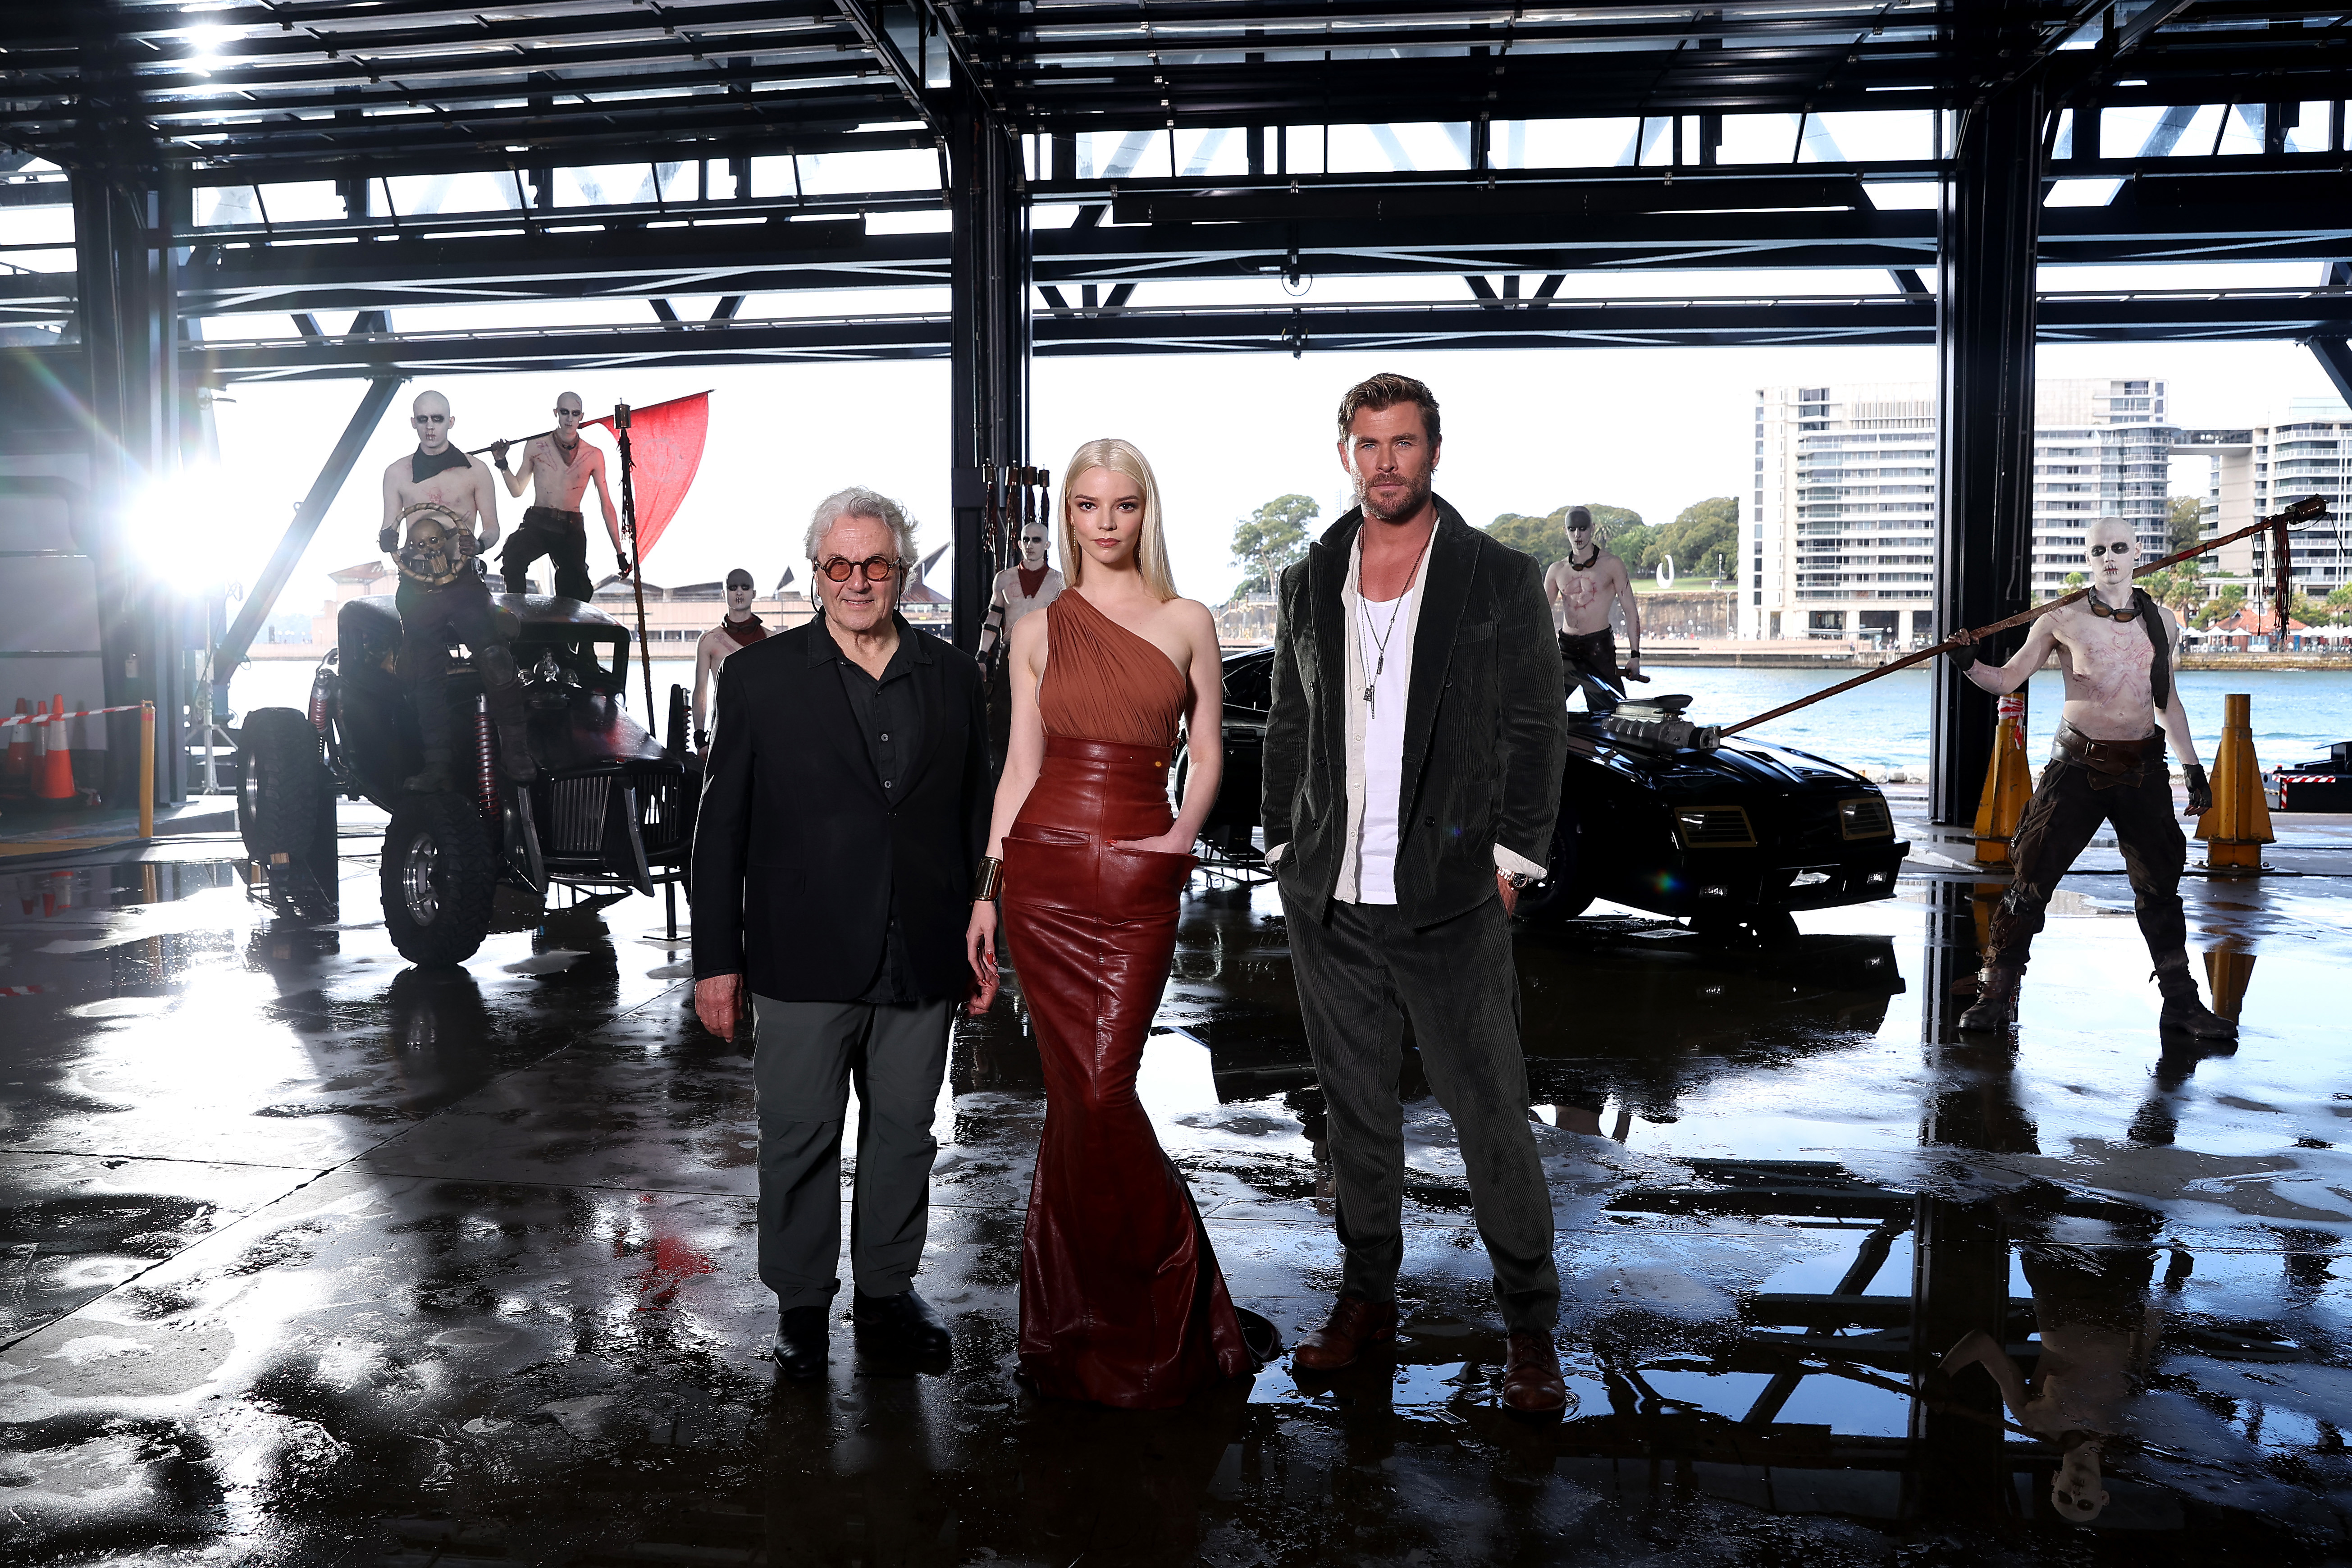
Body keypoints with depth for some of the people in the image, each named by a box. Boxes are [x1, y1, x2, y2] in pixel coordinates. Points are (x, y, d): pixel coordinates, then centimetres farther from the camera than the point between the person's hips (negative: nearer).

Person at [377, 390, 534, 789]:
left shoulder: (474, 469, 5)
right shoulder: (397, 472, 10)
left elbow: (492, 528, 6)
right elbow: (388, 532, 13)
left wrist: (479, 543, -16)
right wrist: (387, 540, -10)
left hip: (464, 581, -2)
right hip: (417, 586, 2)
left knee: (498, 665, -16)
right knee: (427, 680, 5)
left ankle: (516, 755, -8)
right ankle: (436, 767, 13)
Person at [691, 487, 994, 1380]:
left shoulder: (953, 677, 7)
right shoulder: (760, 677, 0)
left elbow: (976, 818, 10)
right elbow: (721, 828, 0)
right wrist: (717, 961, -3)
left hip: (921, 964, 3)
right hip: (804, 964, -2)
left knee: (904, 1135, 13)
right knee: (799, 1139, 7)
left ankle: (887, 1290, 30)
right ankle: (801, 1303, 25)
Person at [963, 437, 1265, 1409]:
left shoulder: (1187, 623, 6)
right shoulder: (1039, 631, 8)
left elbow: (1208, 757, 8)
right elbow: (1020, 765, 9)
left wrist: (1184, 834, -10)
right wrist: (986, 888, 5)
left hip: (1139, 879, -1)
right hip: (1044, 868, 1)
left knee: (1096, 1095, -5)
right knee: (1082, 1093, 1)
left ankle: (1101, 1323, 17)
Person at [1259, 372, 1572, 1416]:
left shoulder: (1501, 581, 0)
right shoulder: (1307, 586, 10)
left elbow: (1537, 732, 0)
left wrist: (1509, 862, -6)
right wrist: (1288, 852, 9)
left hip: (1451, 901, -3)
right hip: (1329, 902, 4)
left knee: (1491, 1116, 2)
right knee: (1355, 1111, 13)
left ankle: (1530, 1327, 16)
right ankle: (1366, 1299, 28)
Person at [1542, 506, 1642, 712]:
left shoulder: (1612, 565, 1)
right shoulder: (1557, 570, 11)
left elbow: (1631, 611, -1)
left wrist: (1635, 656, -9)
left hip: (1599, 645, -4)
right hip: (1566, 647, 4)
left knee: (1609, 711, -8)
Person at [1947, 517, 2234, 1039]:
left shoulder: (2162, 622, 8)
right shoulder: (2063, 621, -2)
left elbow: (2168, 703, 17)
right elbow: (2008, 679, -3)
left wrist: (2193, 768, 17)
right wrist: (1969, 665, -23)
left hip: (2142, 767, 3)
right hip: (2077, 765, -3)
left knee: (2160, 885, 9)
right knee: (2032, 879, -5)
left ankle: (2181, 1002, 21)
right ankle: (1996, 996, 4)